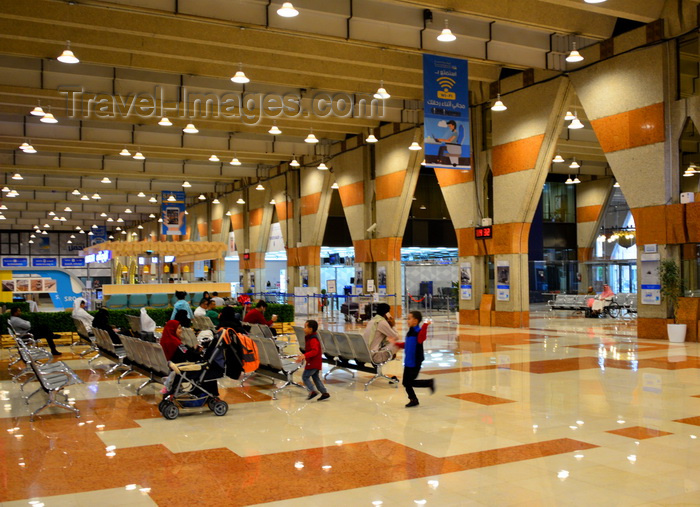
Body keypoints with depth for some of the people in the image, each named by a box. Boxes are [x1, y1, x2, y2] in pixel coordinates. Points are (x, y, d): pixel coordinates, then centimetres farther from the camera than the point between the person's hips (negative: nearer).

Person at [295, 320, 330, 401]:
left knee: (305, 376, -5)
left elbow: (314, 351, -32)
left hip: (313, 363, -10)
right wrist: (303, 356, 29)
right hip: (316, 363, 10)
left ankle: (312, 391, -8)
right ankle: (325, 393, 15)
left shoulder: (313, 339, -19)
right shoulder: (311, 338, 15)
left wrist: (305, 355, -42)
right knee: (316, 377, 14)